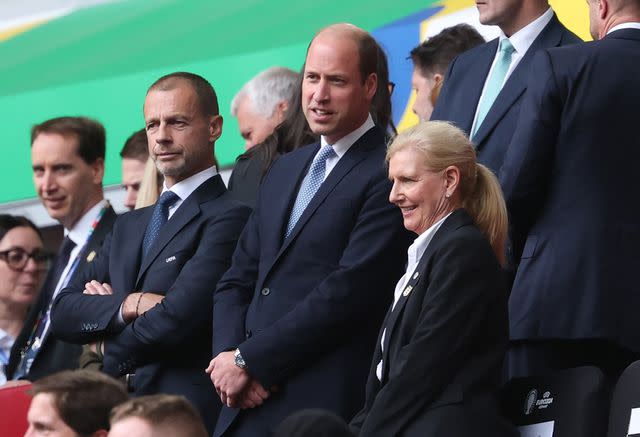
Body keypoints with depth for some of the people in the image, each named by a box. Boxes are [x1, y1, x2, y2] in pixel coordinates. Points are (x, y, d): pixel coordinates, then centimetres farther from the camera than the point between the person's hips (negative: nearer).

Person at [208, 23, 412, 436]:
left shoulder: (386, 175, -9)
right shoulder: (284, 170, 18)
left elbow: (347, 291, -16)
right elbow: (238, 279, 18)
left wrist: (249, 360, -12)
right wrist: (229, 354, -2)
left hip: (324, 403, -7)